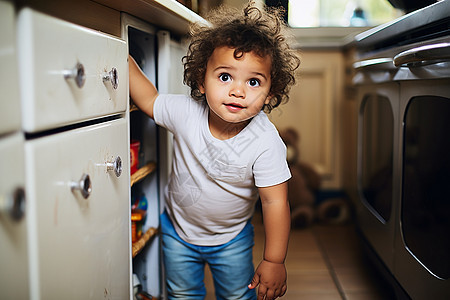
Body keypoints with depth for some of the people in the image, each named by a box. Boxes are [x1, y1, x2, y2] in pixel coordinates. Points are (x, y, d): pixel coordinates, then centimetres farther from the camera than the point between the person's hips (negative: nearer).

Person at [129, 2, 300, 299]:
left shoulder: (265, 142, -31)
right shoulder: (186, 112, -23)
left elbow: (275, 202, -26)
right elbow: (148, 99, -4)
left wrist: (274, 261, -22)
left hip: (231, 239, -2)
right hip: (178, 230, 2)